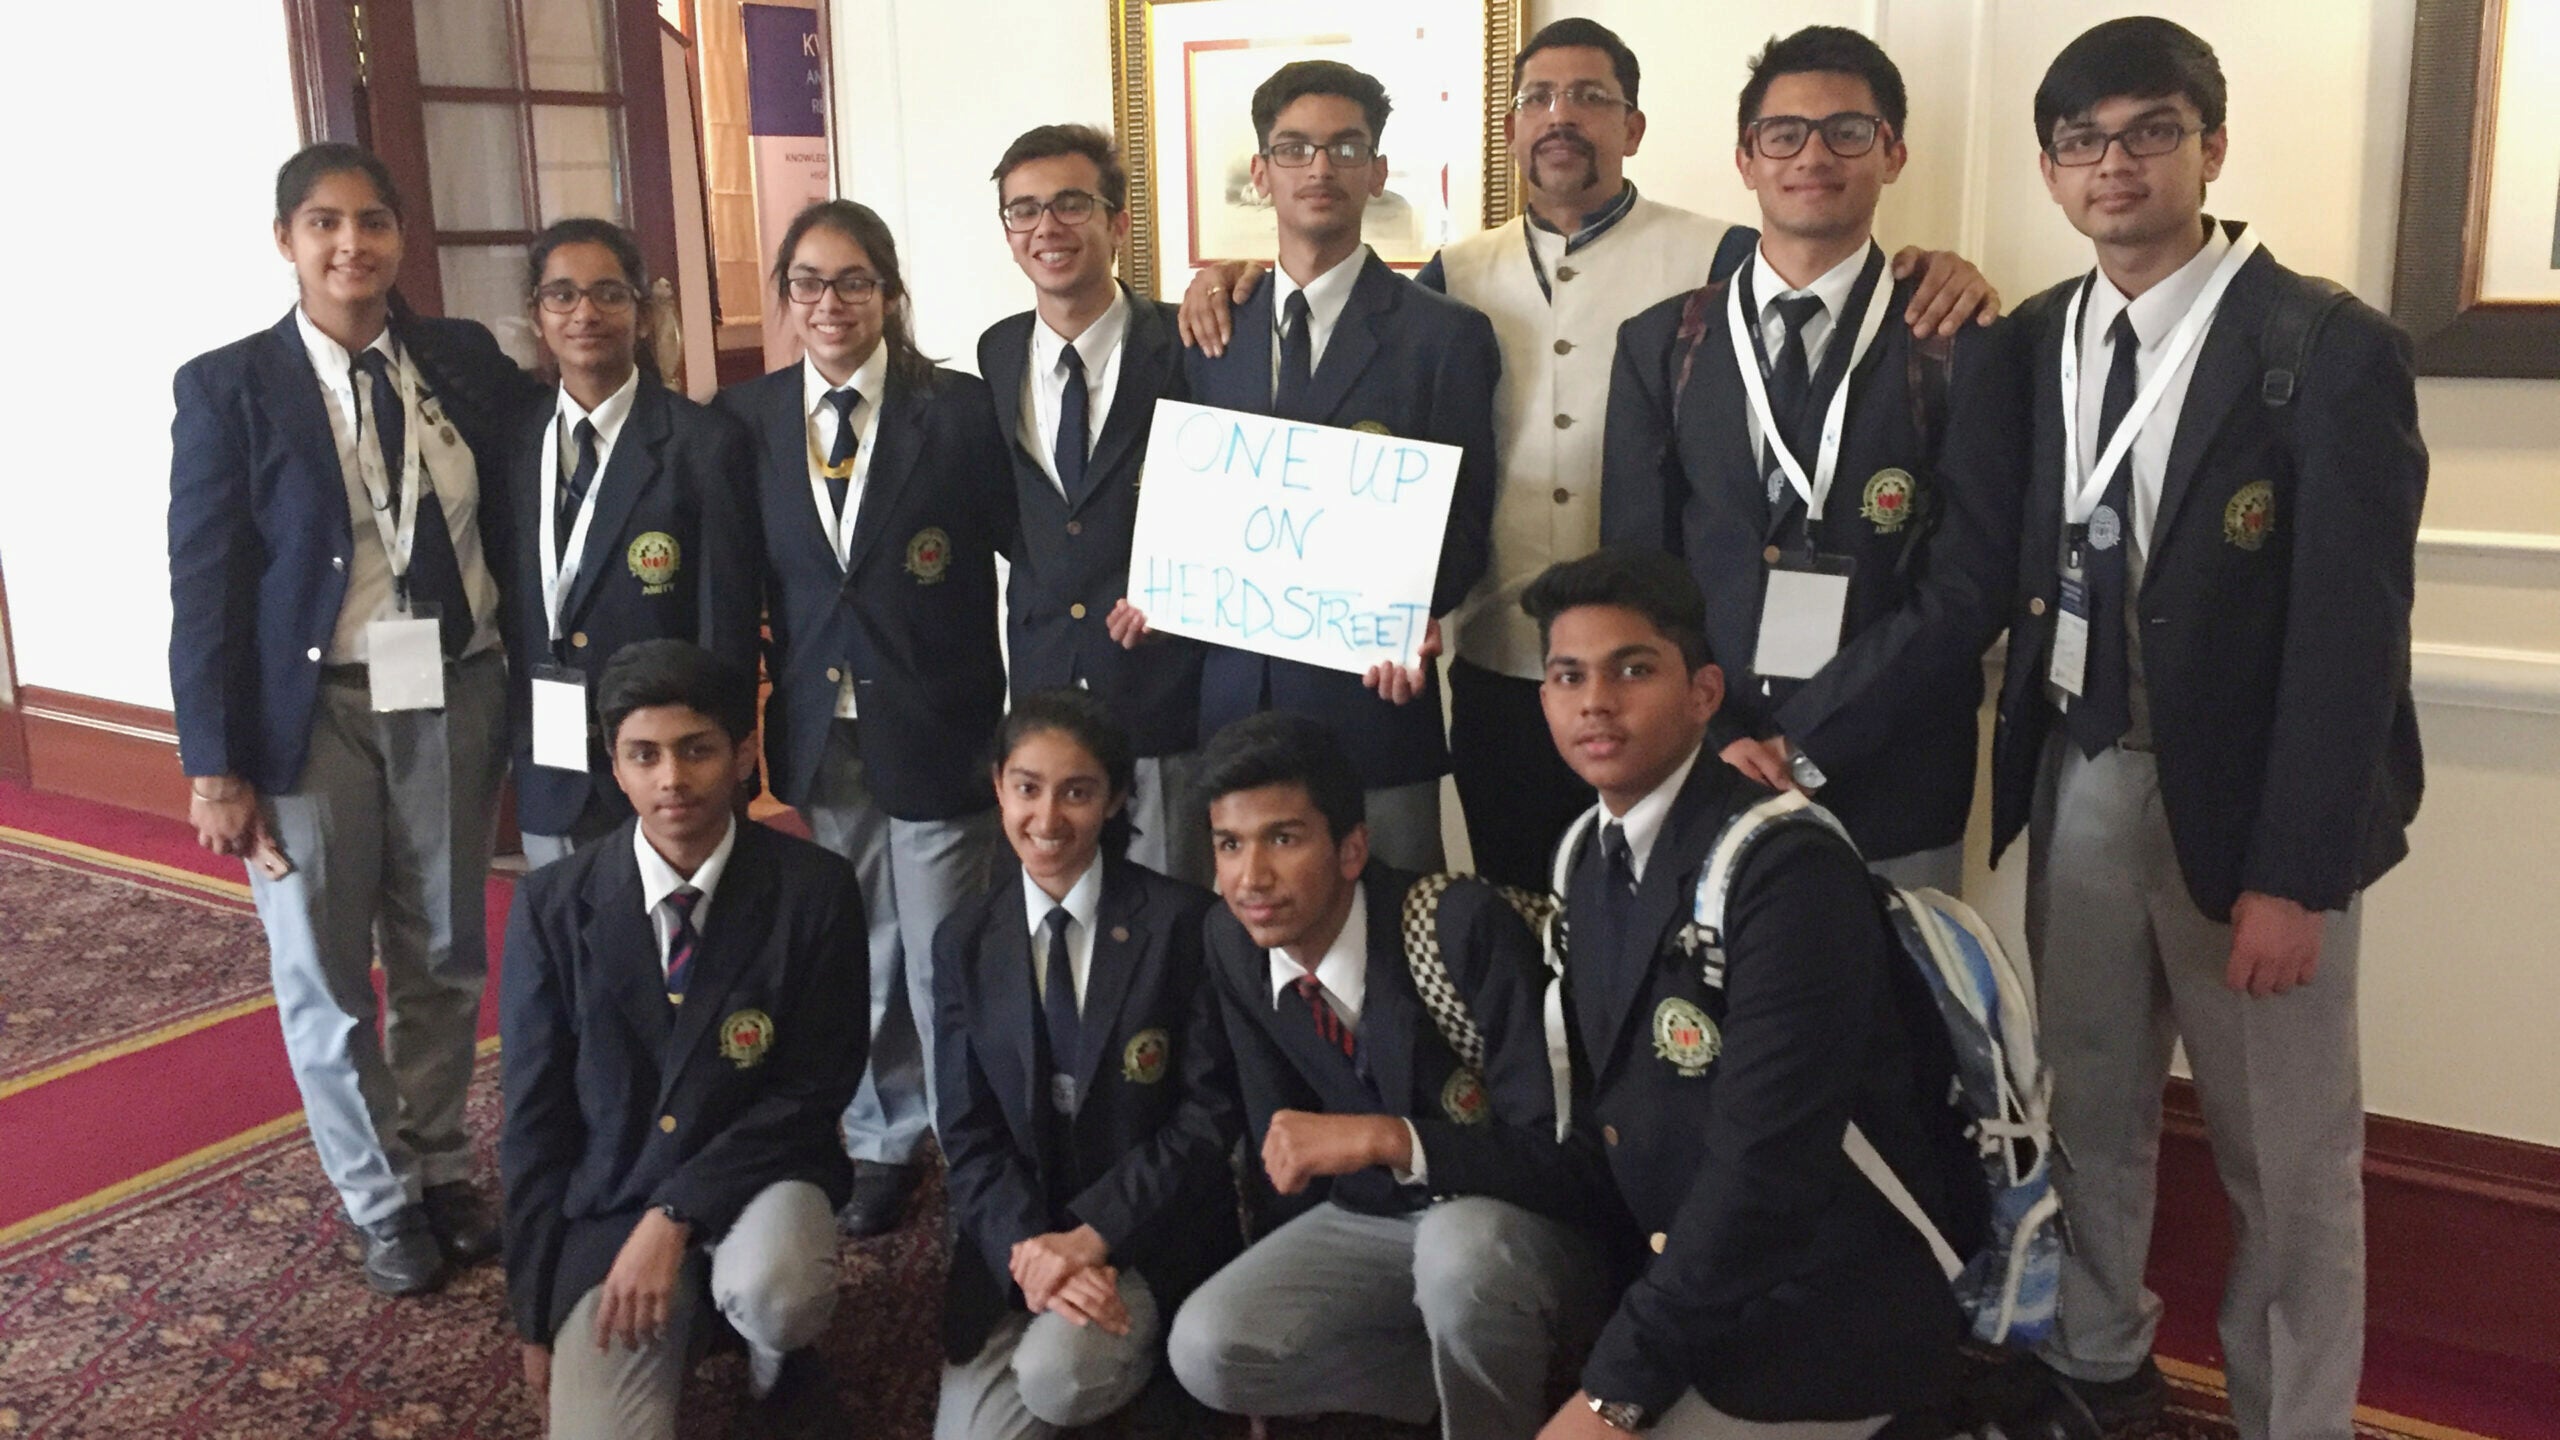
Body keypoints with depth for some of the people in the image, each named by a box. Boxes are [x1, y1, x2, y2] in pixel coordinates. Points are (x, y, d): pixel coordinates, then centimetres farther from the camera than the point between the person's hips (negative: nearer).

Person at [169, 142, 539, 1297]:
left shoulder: (468, 360, 2)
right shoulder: (228, 387, -5)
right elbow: (203, 585, -7)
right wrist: (214, 765, -9)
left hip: (454, 696, 2)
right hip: (312, 709, -2)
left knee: (444, 959, 15)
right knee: (326, 977, 9)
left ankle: (441, 1169, 34)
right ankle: (383, 1202, 28)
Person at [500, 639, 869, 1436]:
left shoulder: (814, 889, -11)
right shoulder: (553, 903, -7)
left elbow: (813, 1091, -9)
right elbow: (534, 1118, 0)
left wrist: (676, 1214, -19)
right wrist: (535, 1313, 1)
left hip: (758, 1171, -1)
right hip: (608, 1198, 1)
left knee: (774, 1295, -34)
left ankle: (772, 1347, 4)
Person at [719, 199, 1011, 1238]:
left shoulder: (957, 408, -5)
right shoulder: (746, 419, 4)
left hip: (934, 732, -3)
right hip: (810, 735, 3)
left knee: (945, 960, 5)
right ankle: (882, 1145, 32)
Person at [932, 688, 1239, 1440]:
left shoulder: (1182, 922, -9)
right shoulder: (966, 942, 3)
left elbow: (1211, 1113, -9)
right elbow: (968, 1132, 1)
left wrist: (1093, 1237, -18)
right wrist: (1028, 1245, -17)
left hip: (1146, 1232, -3)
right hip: (1015, 1235, 3)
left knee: (1052, 1372, -28)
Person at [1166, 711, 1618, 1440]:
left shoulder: (1463, 924, -26)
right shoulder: (1235, 942, -7)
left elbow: (1572, 1152, -28)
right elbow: (1277, 1129, 7)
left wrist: (1386, 1137, -37)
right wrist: (1286, 1280, 8)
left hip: (1526, 1225, -5)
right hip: (1372, 1219, 6)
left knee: (1459, 1247, -39)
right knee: (1208, 1350, -16)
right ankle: (1502, 1374, 2)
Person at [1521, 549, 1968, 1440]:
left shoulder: (1785, 869, -21)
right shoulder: (1591, 860, 5)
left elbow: (1765, 1162, -26)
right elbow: (1610, 1106, 8)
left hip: (1823, 1320, -7)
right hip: (1682, 1287, 7)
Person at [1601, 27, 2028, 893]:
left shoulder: (1964, 348, 0)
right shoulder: (1660, 345, 6)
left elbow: (1969, 586, -6)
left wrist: (1802, 747, -13)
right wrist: (1713, 745, -9)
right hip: (1689, 791, 2)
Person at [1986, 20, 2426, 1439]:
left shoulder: (2331, 348, -11)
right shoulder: (2035, 341, 5)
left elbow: (2351, 633, -15)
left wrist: (2292, 873, -18)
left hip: (2241, 796, -5)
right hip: (2077, 780, 5)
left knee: (2286, 1161, 8)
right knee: (2086, 1109, 18)